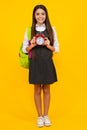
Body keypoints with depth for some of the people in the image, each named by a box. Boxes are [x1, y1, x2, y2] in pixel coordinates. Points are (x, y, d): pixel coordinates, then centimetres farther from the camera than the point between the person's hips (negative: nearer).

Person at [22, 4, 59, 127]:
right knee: (37, 90, 9)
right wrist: (32, 45, -17)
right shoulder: (29, 30, -1)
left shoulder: (51, 29, 0)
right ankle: (39, 116, 24)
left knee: (46, 90, 11)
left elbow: (56, 49, 2)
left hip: (47, 63, 0)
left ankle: (46, 116, 25)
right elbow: (24, 49, 2)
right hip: (35, 63, 0)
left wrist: (48, 45, -16)